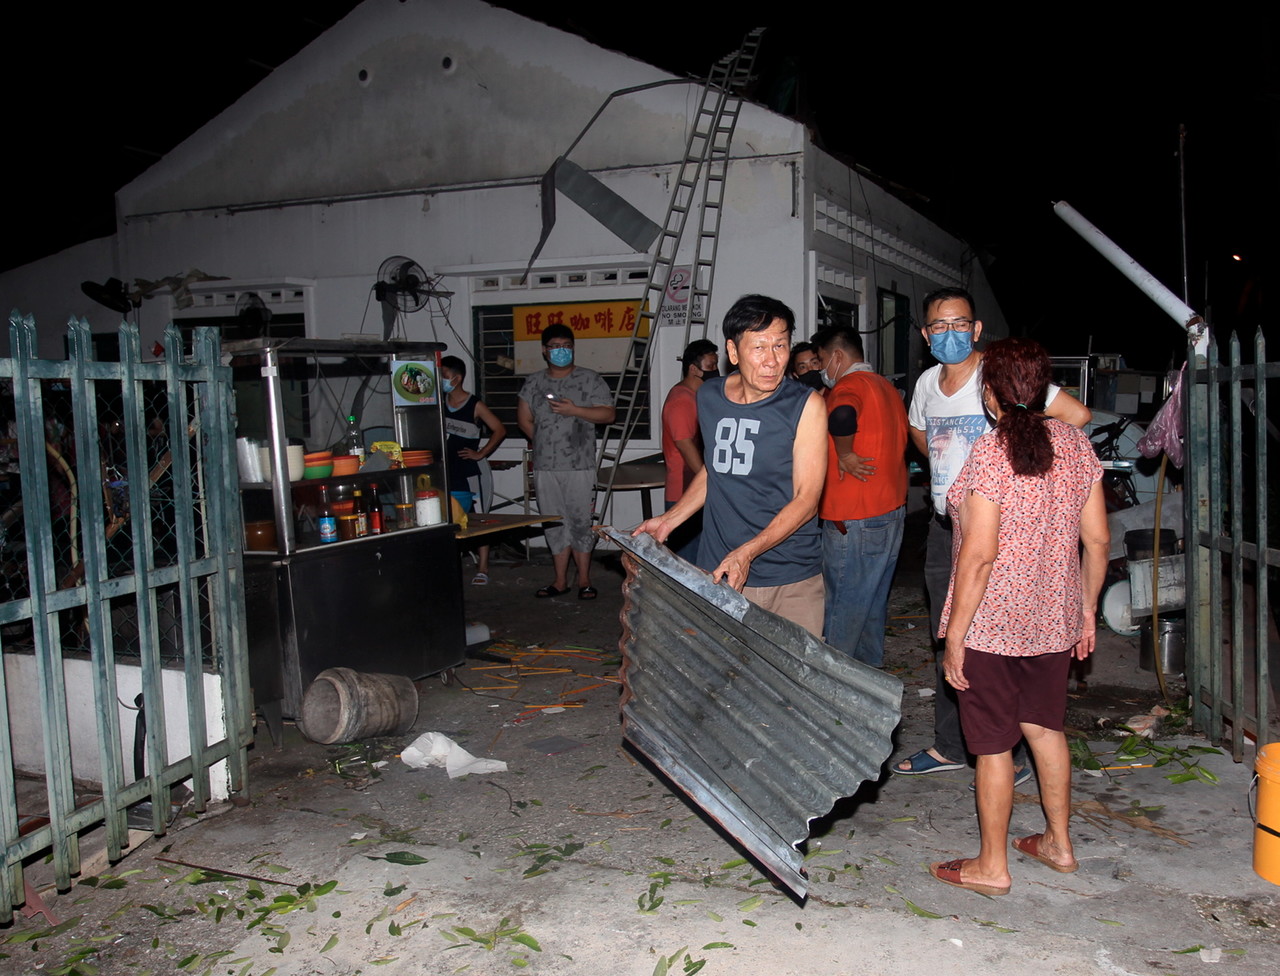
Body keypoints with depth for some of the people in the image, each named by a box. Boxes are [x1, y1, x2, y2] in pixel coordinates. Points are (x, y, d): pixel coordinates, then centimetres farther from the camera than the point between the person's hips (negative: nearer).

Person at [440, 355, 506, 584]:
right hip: (449, 469, 5)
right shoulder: (440, 403, 6)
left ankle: (482, 569, 4)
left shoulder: (475, 405, -8)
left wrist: (481, 453, -9)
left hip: (472, 470, -5)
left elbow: (500, 430, -7)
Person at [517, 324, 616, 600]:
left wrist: (575, 410, -14)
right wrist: (543, 443, 5)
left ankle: (584, 580, 8)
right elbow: (524, 419, 13)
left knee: (580, 522, -1)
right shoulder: (534, 383, 12)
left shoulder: (589, 379, 2)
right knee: (554, 524, 9)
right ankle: (560, 581, 17)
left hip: (579, 465, -3)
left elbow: (608, 413, -4)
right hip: (545, 466, 3)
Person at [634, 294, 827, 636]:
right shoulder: (709, 397, 7)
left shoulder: (806, 406, -7)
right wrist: (668, 521, 14)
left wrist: (746, 552, -21)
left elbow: (806, 499, -11)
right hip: (717, 576, 3)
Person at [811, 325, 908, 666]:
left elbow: (842, 415, -40)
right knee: (874, 600, 19)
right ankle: (871, 666, 30)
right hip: (892, 510, 9)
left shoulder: (849, 385, -15)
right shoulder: (887, 387, 15)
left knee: (842, 606, 0)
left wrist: (844, 454, -25)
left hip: (854, 520, -9)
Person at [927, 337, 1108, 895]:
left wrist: (954, 635, -15)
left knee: (994, 745, 5)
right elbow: (1098, 541, 5)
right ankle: (1059, 843, 35)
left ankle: (992, 866, 18)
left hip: (991, 623, -7)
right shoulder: (1075, 444, 1)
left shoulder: (991, 452, -18)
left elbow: (980, 555, -21)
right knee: (1045, 726, 22)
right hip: (1054, 619, 7)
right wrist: (1087, 608, 17)